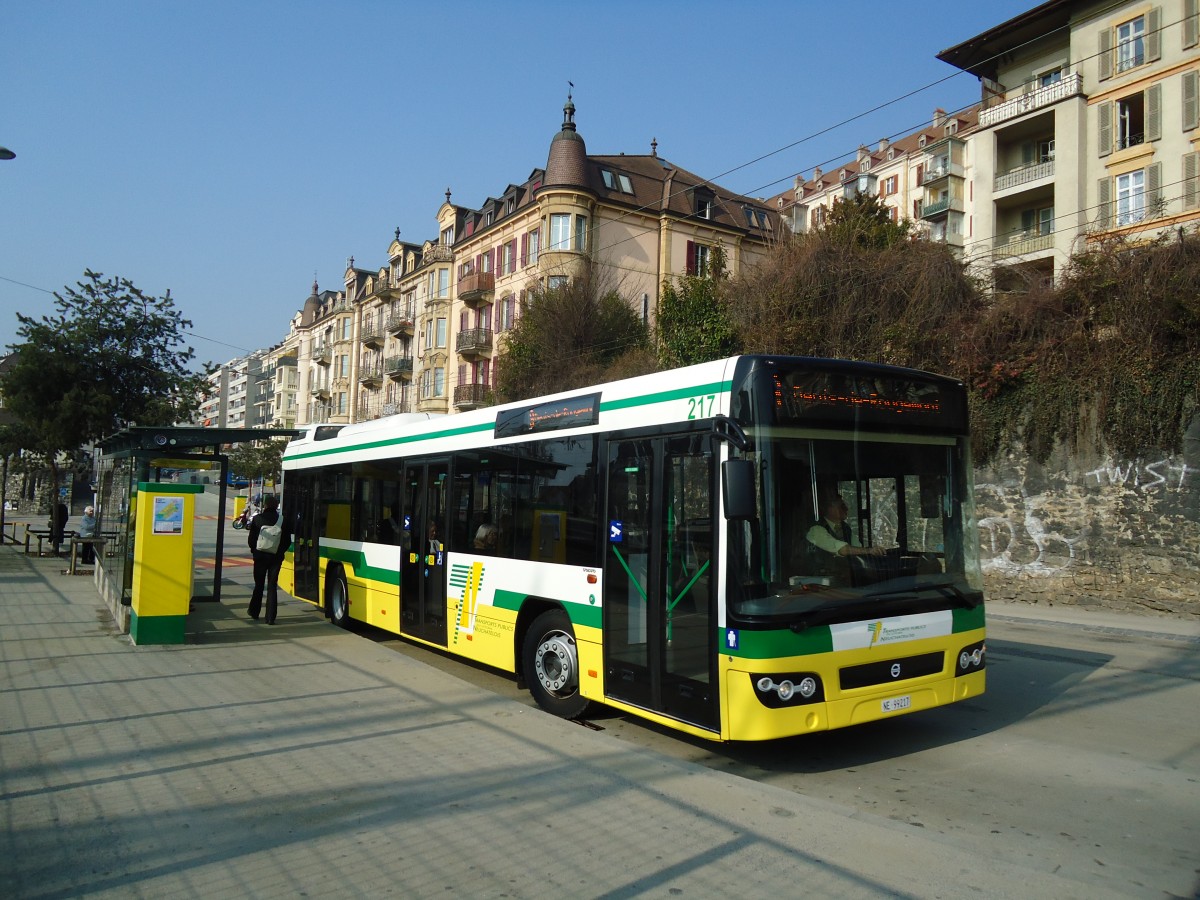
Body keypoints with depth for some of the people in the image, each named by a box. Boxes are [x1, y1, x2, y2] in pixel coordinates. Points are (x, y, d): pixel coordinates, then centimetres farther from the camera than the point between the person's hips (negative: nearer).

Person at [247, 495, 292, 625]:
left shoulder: (257, 519, -6)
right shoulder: (284, 520, -7)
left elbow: (251, 539, -2)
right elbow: (288, 541, -2)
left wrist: (254, 550, 15)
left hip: (260, 556, 0)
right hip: (276, 557, 0)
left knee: (259, 585, 17)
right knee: (272, 587, 3)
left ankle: (254, 612, 29)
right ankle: (270, 618, 0)